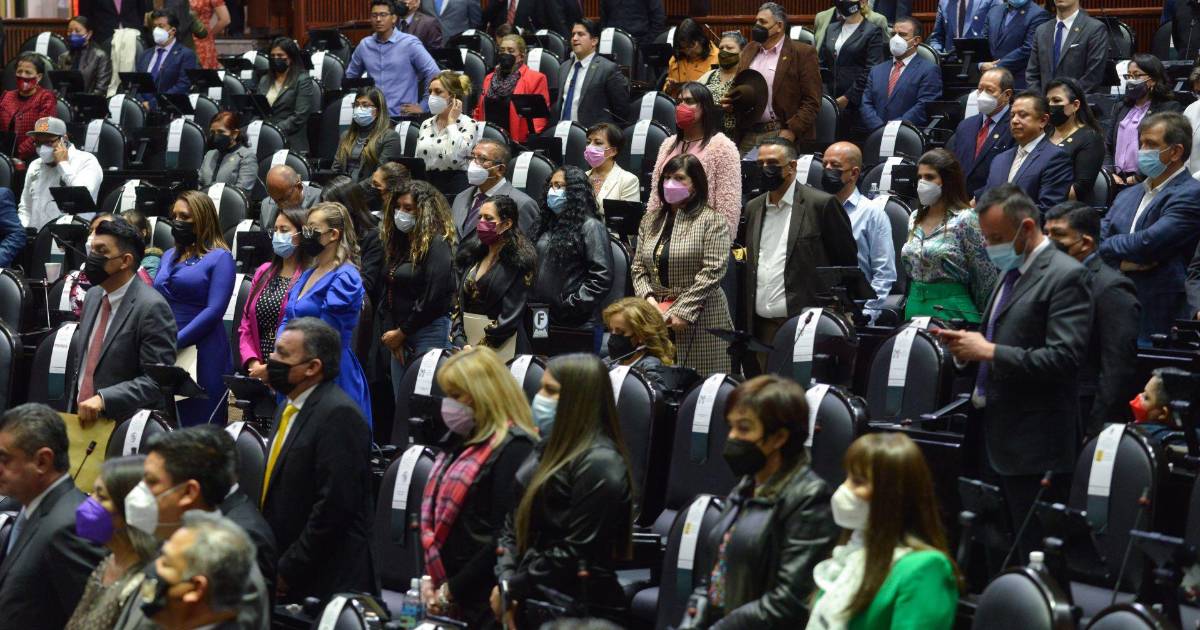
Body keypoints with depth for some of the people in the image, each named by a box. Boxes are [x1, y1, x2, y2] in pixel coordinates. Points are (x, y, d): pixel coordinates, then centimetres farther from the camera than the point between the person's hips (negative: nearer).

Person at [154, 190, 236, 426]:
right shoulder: (169, 256, 18)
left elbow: (214, 310, -12)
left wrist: (174, 342, -17)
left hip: (203, 355, -6)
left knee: (198, 427, -5)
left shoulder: (220, 258, -2)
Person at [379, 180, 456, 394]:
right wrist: (391, 332, -1)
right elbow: (388, 292, 12)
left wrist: (402, 333, -9)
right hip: (397, 337, 8)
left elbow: (433, 298, -15)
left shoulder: (437, 244, -10)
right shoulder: (396, 243, 13)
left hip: (429, 333, -8)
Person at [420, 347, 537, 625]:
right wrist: (433, 579, 6)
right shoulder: (465, 441, 14)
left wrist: (451, 591, -15)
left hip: (485, 602, -8)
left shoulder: (514, 449, -13)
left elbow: (505, 540, -19)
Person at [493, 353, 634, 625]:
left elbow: (575, 553, -19)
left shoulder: (600, 464, -15)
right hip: (533, 602, 8)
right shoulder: (553, 448, 13)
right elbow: (514, 523, 12)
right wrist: (505, 579, -4)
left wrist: (513, 589, -12)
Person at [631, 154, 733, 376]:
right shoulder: (651, 220, 16)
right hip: (657, 318, 5)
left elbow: (712, 271, -11)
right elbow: (638, 268, 14)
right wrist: (648, 297, -5)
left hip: (699, 321, -5)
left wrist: (683, 312, -15)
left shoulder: (712, 220, -3)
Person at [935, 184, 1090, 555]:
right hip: (997, 437, 9)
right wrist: (969, 346, 5)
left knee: (1034, 551, -5)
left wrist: (990, 352, -18)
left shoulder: (1065, 277, -12)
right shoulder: (1011, 272, 17)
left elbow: (1064, 358, -21)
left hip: (1035, 444, -9)